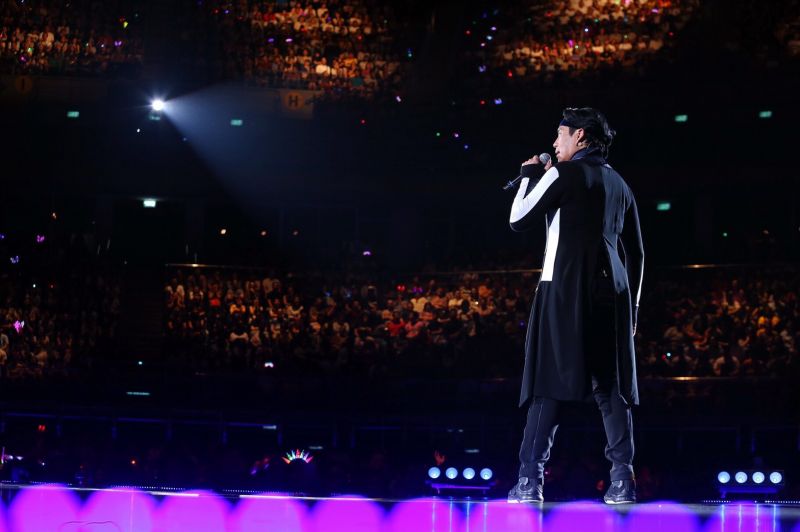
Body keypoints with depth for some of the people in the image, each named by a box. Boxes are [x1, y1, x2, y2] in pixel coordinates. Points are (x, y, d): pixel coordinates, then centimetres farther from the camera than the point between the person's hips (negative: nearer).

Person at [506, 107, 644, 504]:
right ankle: (622, 479, -4)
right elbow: (636, 253, 19)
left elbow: (519, 220, 2)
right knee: (612, 386, 4)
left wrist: (529, 177, 15)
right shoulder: (618, 184, 18)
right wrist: (632, 305, 23)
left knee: (548, 383, -6)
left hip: (565, 289, -5)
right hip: (612, 292, 6)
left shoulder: (563, 174, -1)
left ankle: (531, 479, -11)